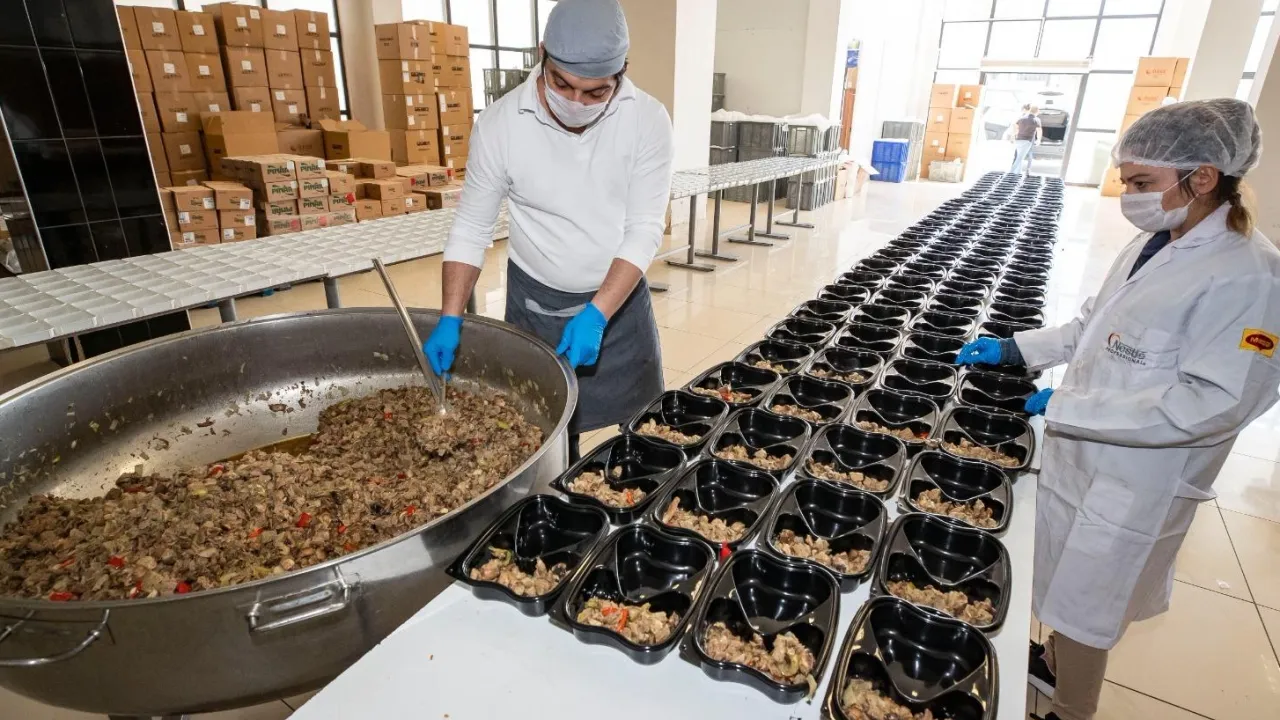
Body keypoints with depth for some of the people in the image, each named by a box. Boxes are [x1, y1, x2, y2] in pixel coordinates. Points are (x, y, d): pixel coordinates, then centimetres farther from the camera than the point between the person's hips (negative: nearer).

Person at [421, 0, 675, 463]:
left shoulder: (648, 120, -14)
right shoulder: (499, 123, -14)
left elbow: (645, 230, -16)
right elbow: (471, 227, -7)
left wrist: (597, 314, -27)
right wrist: (450, 320, -16)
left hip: (620, 298, 1)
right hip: (536, 303, 0)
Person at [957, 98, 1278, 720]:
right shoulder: (1151, 245, 3)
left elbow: (1213, 404, -24)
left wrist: (1068, 407, -24)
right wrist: (1015, 349, 4)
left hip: (1131, 487, -7)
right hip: (1078, 456, 7)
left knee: (1086, 606, 11)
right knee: (1069, 586, 26)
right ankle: (1056, 662, 50)